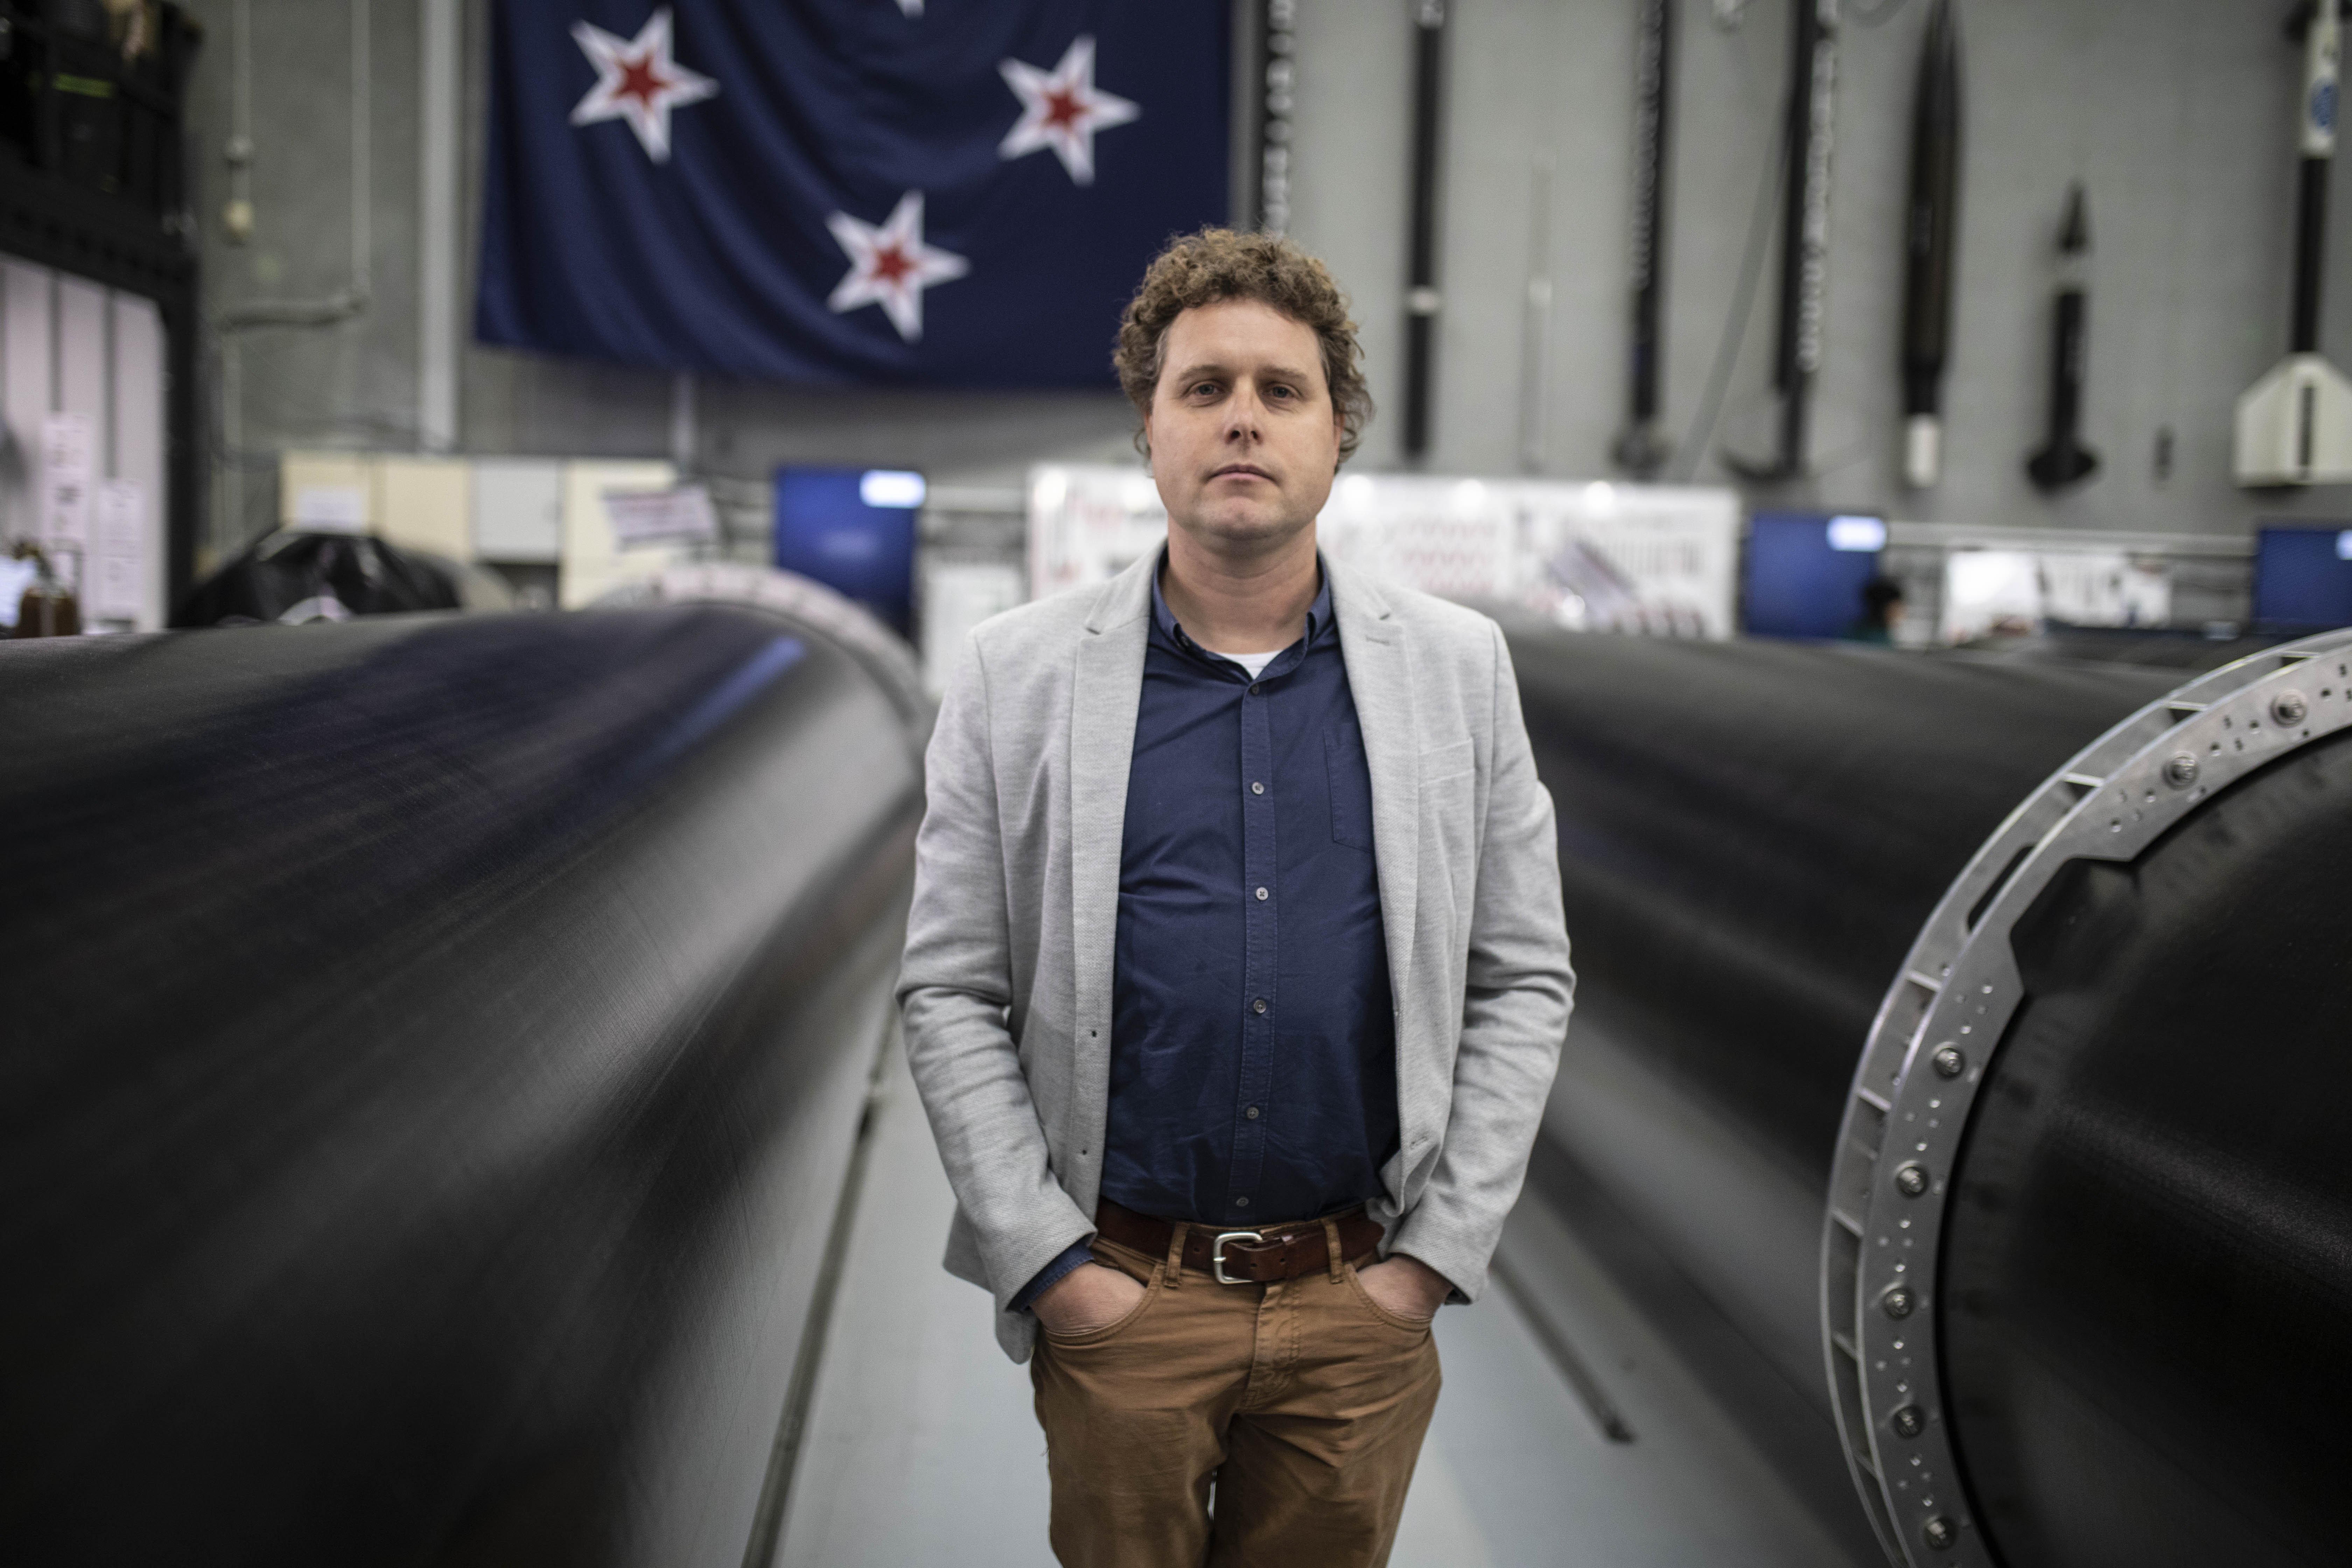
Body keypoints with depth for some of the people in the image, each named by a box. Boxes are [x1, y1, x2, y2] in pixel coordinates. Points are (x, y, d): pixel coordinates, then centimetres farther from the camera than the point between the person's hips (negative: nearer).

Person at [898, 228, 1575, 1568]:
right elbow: (952, 995, -2)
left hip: (1362, 1304, 1)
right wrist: (1048, 1264, -7)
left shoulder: (1458, 667, 2)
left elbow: (1525, 979, 3)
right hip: (1117, 1300, -1)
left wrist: (1437, 1254, -3)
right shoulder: (1019, 676, -2)